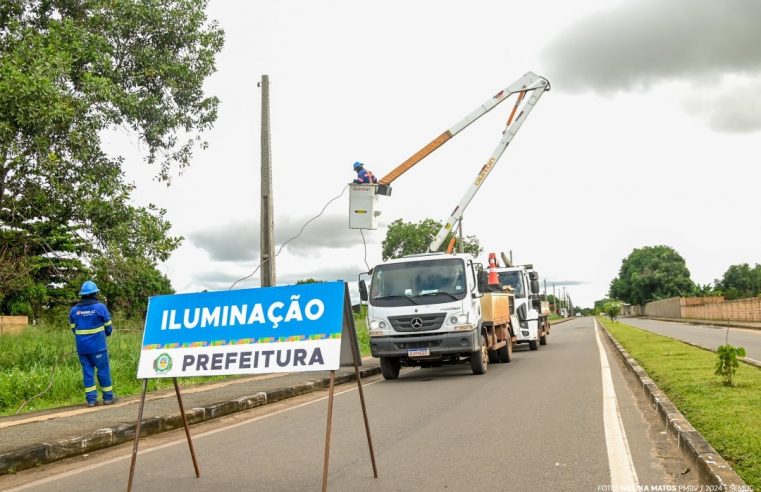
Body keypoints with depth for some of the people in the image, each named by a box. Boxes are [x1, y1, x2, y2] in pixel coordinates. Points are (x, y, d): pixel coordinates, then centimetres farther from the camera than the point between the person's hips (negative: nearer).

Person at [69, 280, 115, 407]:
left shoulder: (74, 310, 4)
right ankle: (108, 397, 12)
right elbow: (108, 327, -1)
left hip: (82, 347, 4)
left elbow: (73, 328, 9)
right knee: (103, 370, 6)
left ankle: (91, 399, 7)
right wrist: (104, 334, 20)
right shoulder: (100, 307, -8)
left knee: (87, 371, 8)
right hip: (98, 346, -4)